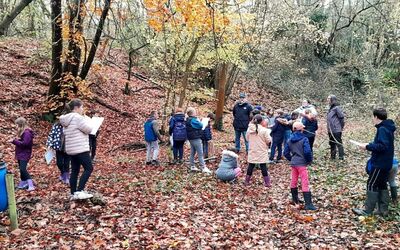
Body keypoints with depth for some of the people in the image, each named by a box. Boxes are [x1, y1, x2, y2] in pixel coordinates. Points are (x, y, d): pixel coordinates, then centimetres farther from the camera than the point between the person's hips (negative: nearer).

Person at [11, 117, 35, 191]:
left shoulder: (27, 132, -18)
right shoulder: (21, 132, 13)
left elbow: (25, 143, -25)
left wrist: (14, 141, -20)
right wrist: (15, 140, 0)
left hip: (25, 154, -10)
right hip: (20, 154, 10)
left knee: (23, 169, -17)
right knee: (21, 169, 16)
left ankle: (31, 185, -17)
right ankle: (23, 184, 27)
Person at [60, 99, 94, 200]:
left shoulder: (67, 119, 14)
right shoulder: (78, 118, -15)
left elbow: (65, 132, 20)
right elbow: (88, 129, -14)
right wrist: (86, 120, 6)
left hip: (71, 149, 10)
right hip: (80, 148, -10)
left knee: (75, 171, 11)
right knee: (88, 168, -5)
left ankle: (73, 194, 14)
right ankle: (79, 191, -12)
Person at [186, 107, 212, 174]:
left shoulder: (188, 120, 12)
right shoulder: (193, 120, -20)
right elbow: (200, 125, -19)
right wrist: (199, 121, 0)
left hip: (191, 138, 10)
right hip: (196, 138, -10)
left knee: (192, 153, 14)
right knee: (200, 154, -7)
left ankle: (192, 166, 20)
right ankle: (203, 167, -5)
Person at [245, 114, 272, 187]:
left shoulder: (249, 129, -4)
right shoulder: (264, 130, -16)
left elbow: (247, 138, 8)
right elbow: (269, 140, -11)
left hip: (252, 152, 3)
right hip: (262, 152, -3)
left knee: (251, 166, 13)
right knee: (263, 166, 4)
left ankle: (247, 181, 20)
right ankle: (267, 182, 9)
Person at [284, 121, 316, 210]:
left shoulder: (290, 140, 5)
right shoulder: (304, 139, -12)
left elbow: (286, 153, 7)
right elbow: (307, 152, -20)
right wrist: (309, 160, -4)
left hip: (293, 163, 6)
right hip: (302, 163, -6)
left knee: (294, 181, 20)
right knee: (305, 183, -5)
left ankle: (295, 199, 34)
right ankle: (308, 204, -7)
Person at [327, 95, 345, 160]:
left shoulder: (336, 108, -13)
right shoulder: (331, 108, 14)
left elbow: (341, 117, -14)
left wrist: (341, 127, -7)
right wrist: (328, 129, 14)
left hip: (336, 130, -9)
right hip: (331, 130, 9)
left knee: (338, 143, -3)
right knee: (332, 143, 16)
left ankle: (341, 157, 4)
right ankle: (333, 156, 25)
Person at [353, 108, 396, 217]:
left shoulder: (382, 129, -20)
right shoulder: (387, 128, 11)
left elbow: (382, 146, -27)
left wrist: (368, 147, -20)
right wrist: (370, 145, 9)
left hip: (380, 164, -10)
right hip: (385, 163, 10)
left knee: (371, 185, -3)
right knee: (382, 185, 15)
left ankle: (368, 211, 3)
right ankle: (383, 209, 21)